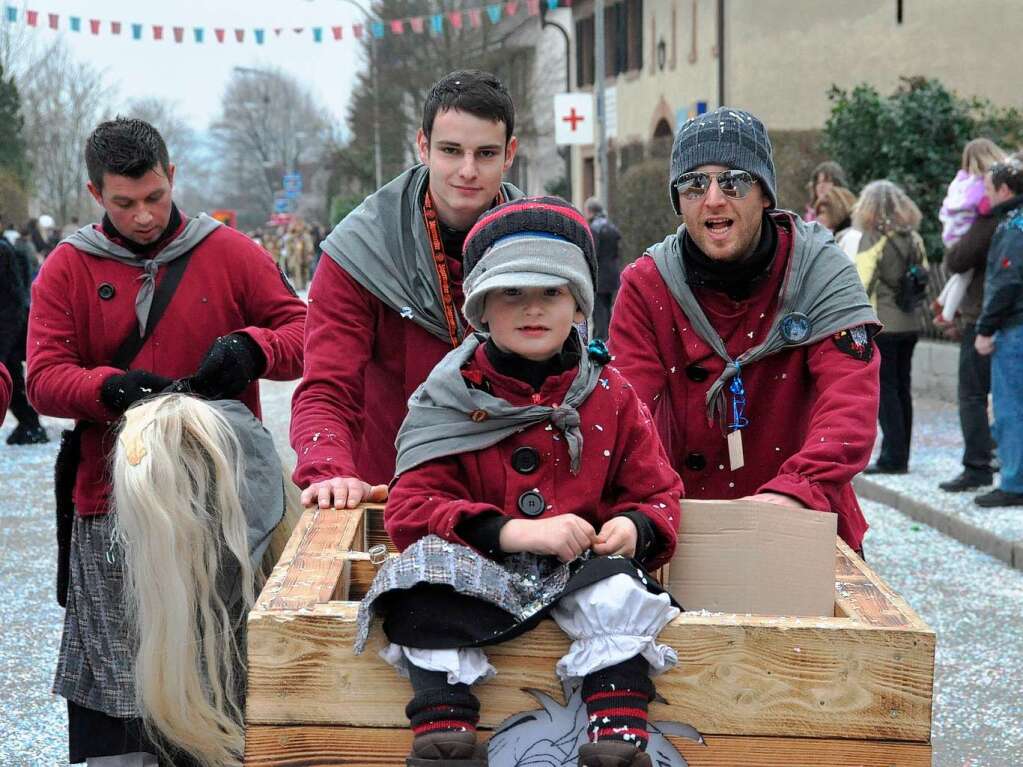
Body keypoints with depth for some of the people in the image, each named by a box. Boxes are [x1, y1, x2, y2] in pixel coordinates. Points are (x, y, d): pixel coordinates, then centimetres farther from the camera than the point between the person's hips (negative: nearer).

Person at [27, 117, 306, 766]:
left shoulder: (229, 253, 4)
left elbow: (303, 330, 4)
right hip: (112, 507, 0)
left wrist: (253, 348, -17)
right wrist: (112, 388, -20)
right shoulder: (68, 268, 5)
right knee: (104, 689, 3)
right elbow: (43, 378, -1)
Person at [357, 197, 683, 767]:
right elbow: (410, 508, -8)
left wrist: (635, 527, -13)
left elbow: (657, 492, 14)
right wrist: (516, 532, -23)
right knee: (427, 573, -31)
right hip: (479, 571, -1)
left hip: (581, 569, 1)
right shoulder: (450, 399, 1)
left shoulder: (611, 395, 8)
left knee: (617, 590, -31)